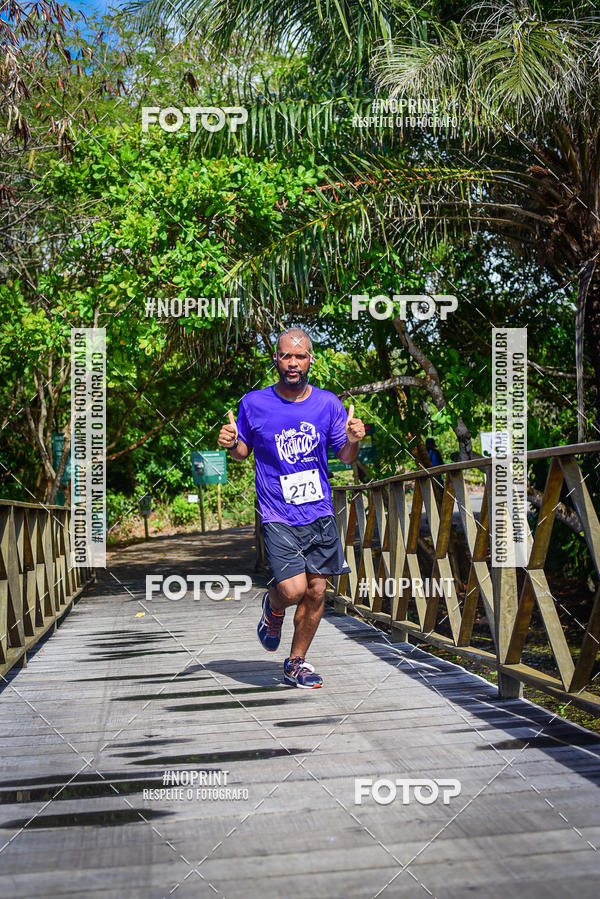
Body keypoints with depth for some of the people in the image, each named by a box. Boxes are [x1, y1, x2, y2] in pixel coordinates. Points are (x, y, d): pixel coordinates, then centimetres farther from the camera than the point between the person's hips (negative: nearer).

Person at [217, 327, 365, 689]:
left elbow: (345, 456, 10)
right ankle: (272, 607, 22)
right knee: (293, 589, -16)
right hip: (278, 516, -3)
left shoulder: (328, 402, 2)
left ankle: (296, 663, 26)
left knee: (316, 591, 5)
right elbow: (244, 451, 11)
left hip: (320, 513, 3)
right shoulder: (254, 403, -3)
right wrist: (231, 443, -11)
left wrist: (354, 440, -12)